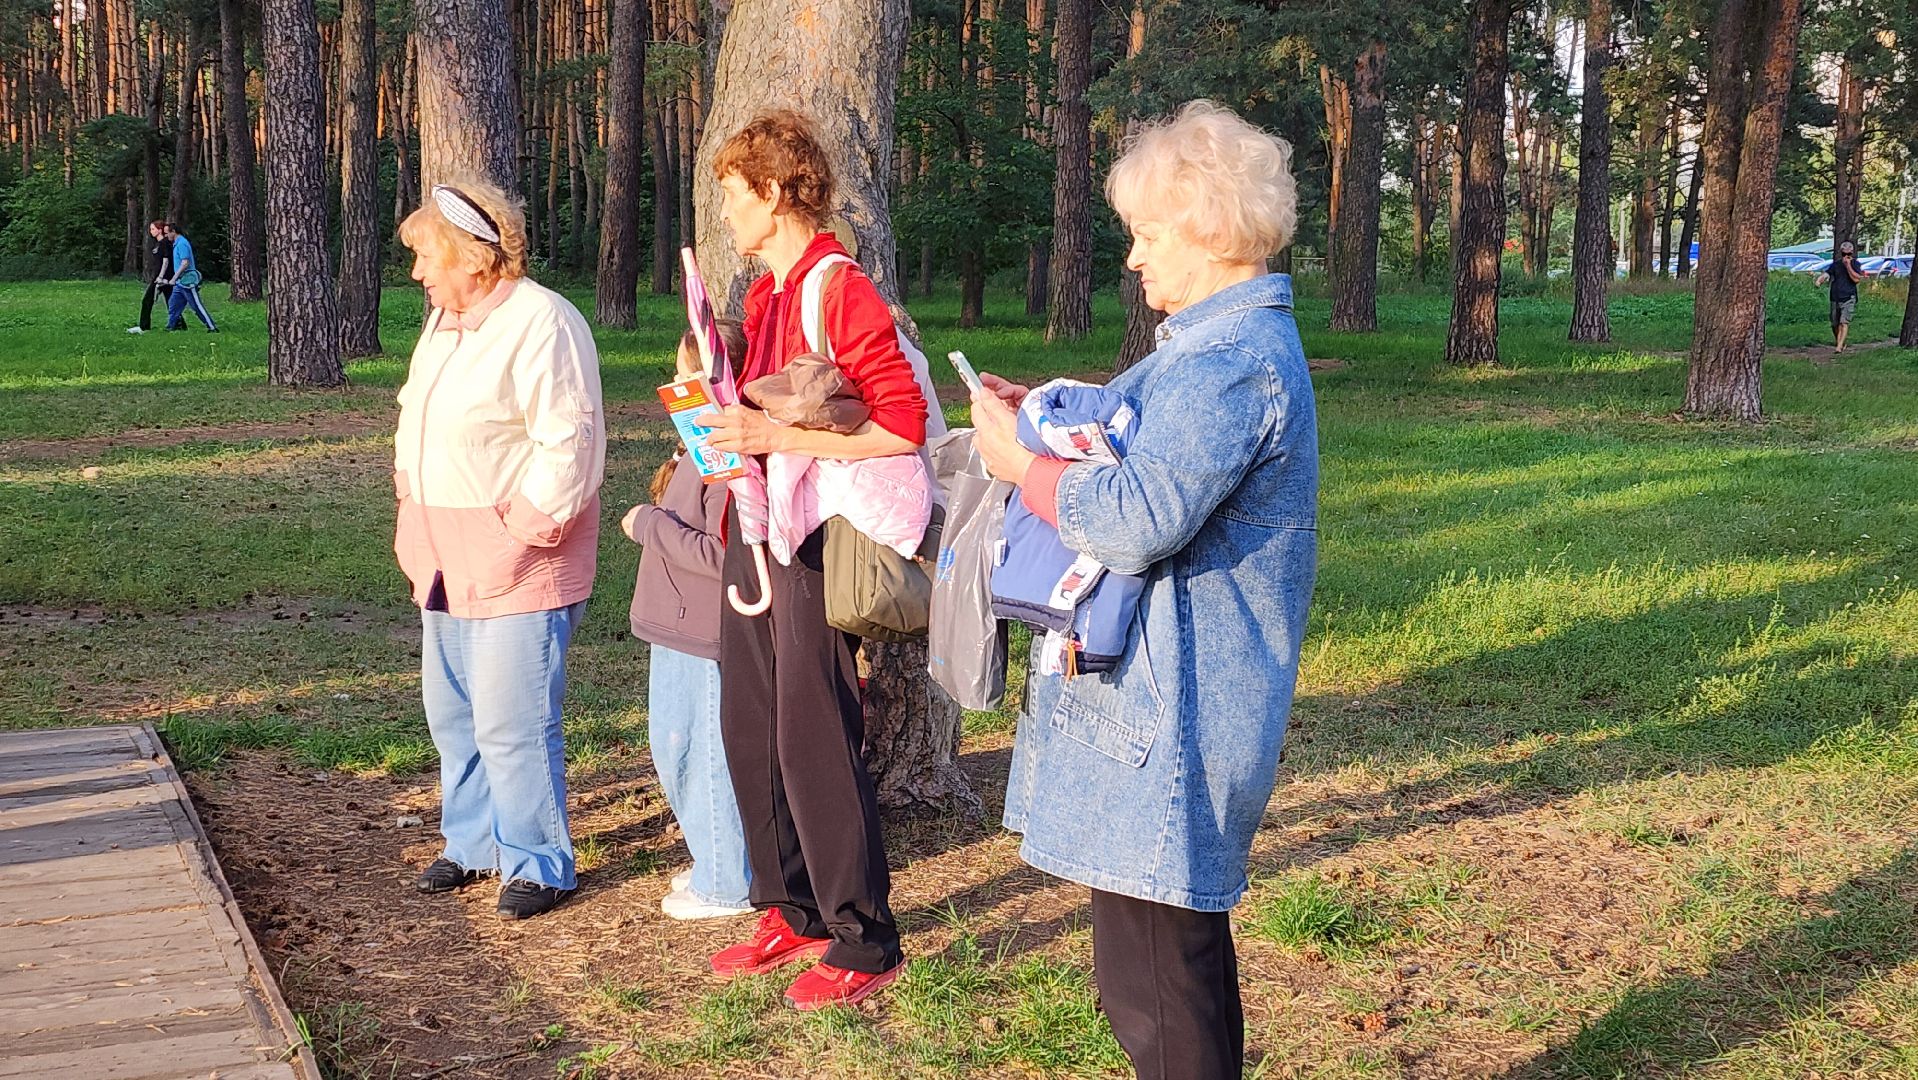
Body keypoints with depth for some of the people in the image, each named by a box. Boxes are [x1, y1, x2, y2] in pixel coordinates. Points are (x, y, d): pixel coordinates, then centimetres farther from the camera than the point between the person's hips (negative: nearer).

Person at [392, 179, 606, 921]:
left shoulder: (543, 324, -16)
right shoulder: (444, 321, 14)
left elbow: (570, 444, -21)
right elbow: (415, 413, 27)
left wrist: (528, 530, -19)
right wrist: (410, 495, 15)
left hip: (517, 570, -9)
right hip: (448, 565, 10)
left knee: (511, 725, -6)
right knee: (453, 714, 16)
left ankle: (538, 864, 8)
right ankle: (473, 843, 31)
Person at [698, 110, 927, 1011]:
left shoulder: (843, 294, -14)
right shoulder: (762, 297, 14)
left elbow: (904, 428, -20)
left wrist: (776, 437, -23)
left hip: (816, 546, -9)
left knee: (815, 749, -4)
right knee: (748, 734, 14)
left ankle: (863, 945, 9)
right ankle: (792, 914, 29)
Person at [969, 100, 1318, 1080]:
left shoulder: (1233, 362, -20)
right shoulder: (1231, 340, 16)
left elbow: (1139, 521, -28)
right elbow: (1160, 452, 24)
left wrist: (1021, 463, -14)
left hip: (1170, 710, -11)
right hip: (1183, 695, 11)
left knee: (1149, 975, -5)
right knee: (1182, 948, 21)